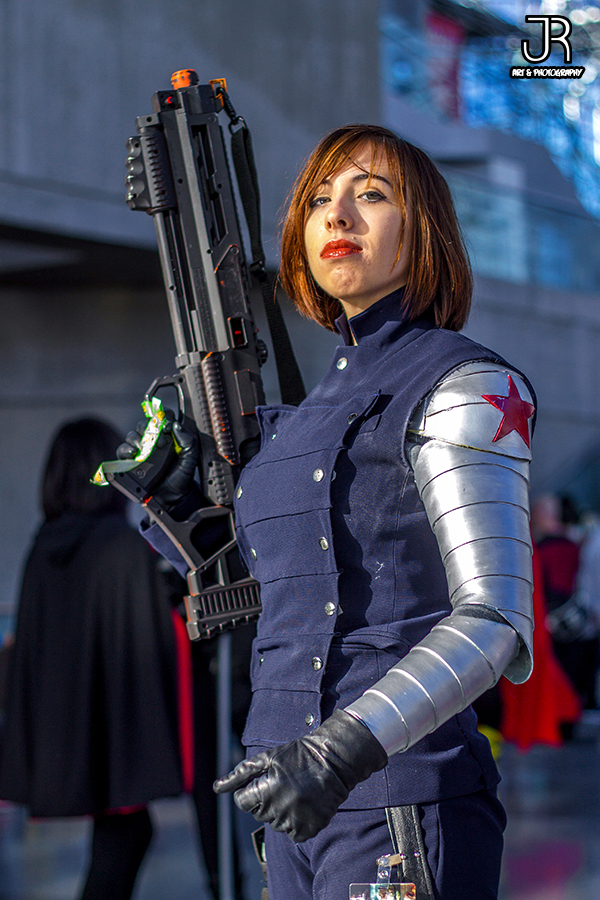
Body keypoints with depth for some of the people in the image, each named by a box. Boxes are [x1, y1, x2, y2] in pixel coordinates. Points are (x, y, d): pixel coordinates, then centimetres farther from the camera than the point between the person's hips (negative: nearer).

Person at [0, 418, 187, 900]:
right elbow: (147, 645, -16)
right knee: (117, 841, 2)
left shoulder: (45, 548, 3)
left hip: (61, 729, 7)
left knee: (133, 830, 22)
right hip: (117, 730, -7)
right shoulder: (127, 546, -15)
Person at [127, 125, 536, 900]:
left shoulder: (466, 389, -6)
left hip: (400, 802, -7)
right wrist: (169, 498, 9)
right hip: (301, 806, 7)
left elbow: (495, 623, -16)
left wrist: (347, 749, -27)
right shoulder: (311, 410, 17)